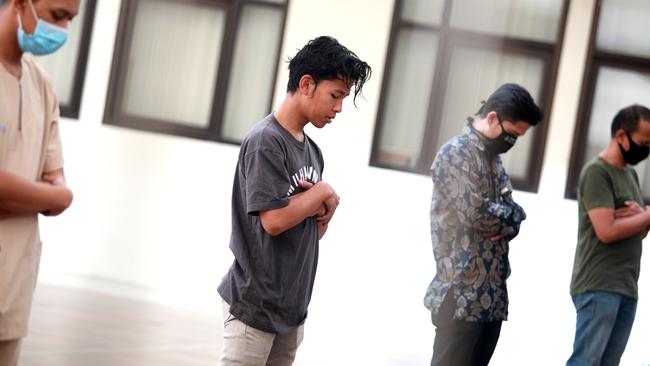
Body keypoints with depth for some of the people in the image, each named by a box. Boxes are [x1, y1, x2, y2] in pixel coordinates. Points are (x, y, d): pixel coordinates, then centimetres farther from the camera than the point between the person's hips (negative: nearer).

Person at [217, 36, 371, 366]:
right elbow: (273, 220, -22)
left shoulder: (312, 150, 11)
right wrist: (322, 193, -8)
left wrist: (325, 210, -6)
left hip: (292, 308, 8)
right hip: (255, 306, -8)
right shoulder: (266, 140, -13)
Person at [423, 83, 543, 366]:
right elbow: (476, 214, -20)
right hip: (462, 295, -8)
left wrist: (504, 224, -7)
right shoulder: (455, 154, -10)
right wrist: (509, 217, -1)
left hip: (493, 297, 8)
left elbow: (513, 216, 15)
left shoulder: (493, 157, 18)